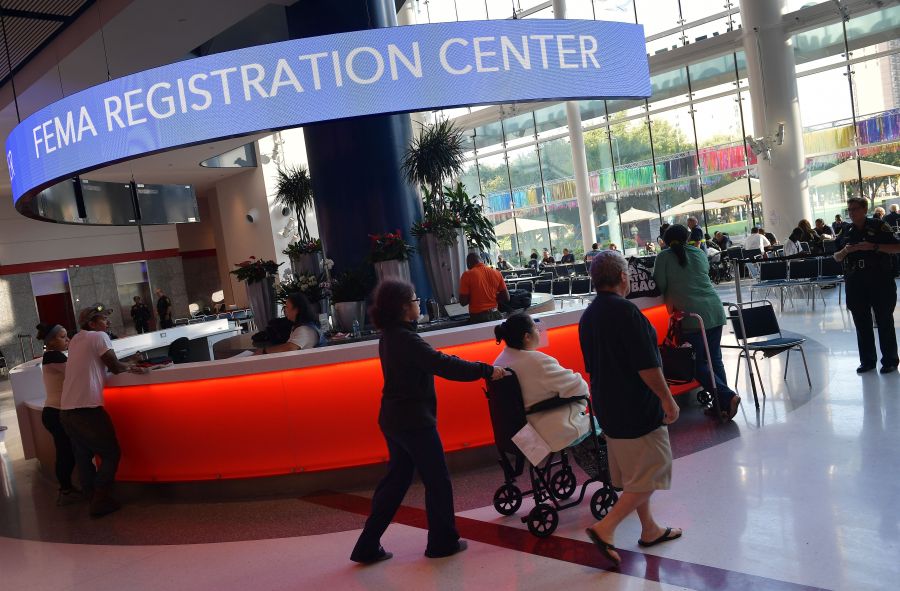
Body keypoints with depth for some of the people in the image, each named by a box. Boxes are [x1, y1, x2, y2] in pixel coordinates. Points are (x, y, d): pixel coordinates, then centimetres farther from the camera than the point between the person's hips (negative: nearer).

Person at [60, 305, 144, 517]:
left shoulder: (75, 340, 17)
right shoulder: (99, 337, -4)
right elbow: (115, 366, -4)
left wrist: (126, 366, 17)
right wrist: (130, 368, 14)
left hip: (66, 410, 8)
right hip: (87, 409, -8)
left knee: (84, 458, 14)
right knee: (111, 454, 4)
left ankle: (93, 499, 21)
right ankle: (101, 500, 3)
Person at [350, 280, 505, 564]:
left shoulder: (391, 336, 8)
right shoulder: (405, 339, -21)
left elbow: (430, 362, 13)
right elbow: (444, 365, -24)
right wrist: (486, 371, -19)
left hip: (395, 418, 9)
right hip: (413, 420, -9)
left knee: (396, 480, 16)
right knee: (437, 481, 6)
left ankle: (368, 546, 18)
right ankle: (442, 542, 20)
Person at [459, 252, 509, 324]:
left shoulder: (467, 275, -8)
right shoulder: (496, 273, 3)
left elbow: (463, 302, -8)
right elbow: (506, 298, 6)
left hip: (477, 317, -3)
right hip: (495, 315, 3)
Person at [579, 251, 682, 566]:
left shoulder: (587, 316, 6)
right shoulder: (625, 310, -20)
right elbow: (647, 366, -22)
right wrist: (667, 399, -11)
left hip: (608, 407, 9)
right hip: (637, 409, -9)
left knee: (635, 472, 20)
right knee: (652, 472, 2)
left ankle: (650, 529, 32)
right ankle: (605, 528, -4)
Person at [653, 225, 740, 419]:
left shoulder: (663, 257, 0)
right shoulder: (699, 252, 13)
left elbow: (659, 286, -1)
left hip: (691, 314, -5)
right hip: (714, 310, 5)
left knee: (699, 363, 3)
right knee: (715, 359, 12)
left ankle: (727, 396, -12)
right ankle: (723, 404, 12)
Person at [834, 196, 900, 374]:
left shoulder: (879, 226, -2)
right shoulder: (846, 233, 11)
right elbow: (837, 258, 14)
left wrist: (874, 246, -17)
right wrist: (846, 250, -6)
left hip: (880, 281, -4)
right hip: (855, 283, 4)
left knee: (884, 322, 2)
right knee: (862, 324, 8)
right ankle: (867, 361, 16)